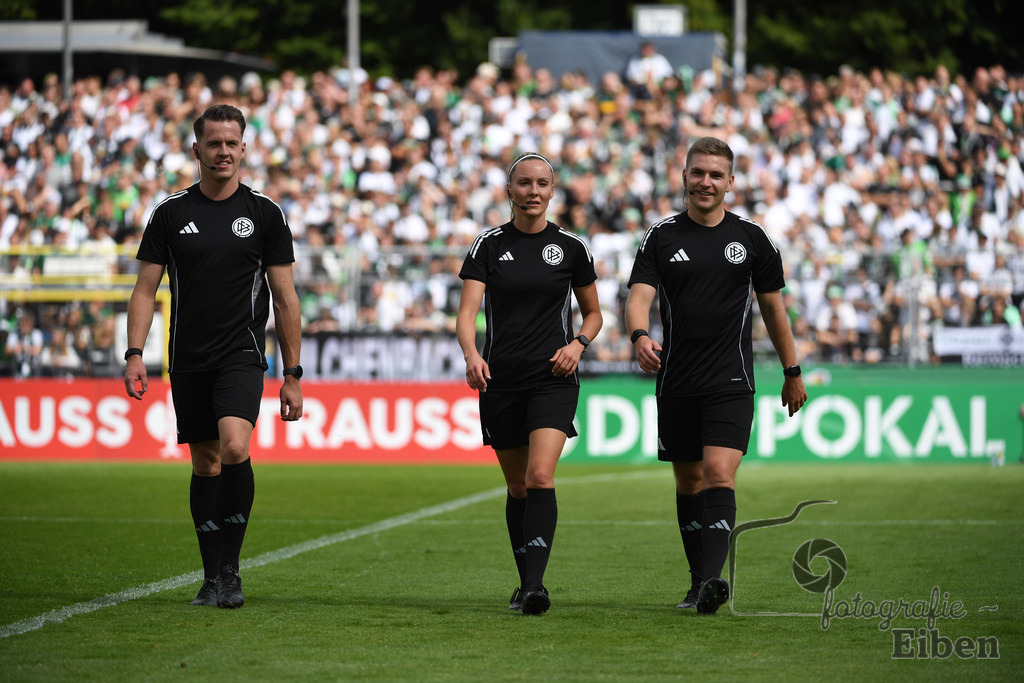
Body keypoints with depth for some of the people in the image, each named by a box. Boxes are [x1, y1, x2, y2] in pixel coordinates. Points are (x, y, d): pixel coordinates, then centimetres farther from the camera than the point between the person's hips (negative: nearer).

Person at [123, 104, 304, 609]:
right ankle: (213, 578, 15)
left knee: (234, 449, -22)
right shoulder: (171, 213, 5)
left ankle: (230, 572, -13)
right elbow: (145, 289, 7)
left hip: (242, 355, -2)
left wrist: (292, 374, 2)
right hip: (188, 359, 2)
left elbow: (285, 298, 5)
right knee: (204, 464, 5)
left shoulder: (264, 213, 3)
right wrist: (135, 353, -7)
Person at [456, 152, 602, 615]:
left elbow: (593, 313, 15)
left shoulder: (570, 247, 4)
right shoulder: (489, 245, 3)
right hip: (500, 379, 2)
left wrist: (578, 344, -6)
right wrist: (472, 355, -27)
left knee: (540, 476, -19)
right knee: (517, 486, 9)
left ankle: (535, 585, -23)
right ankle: (524, 583, 23)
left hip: (553, 378, -2)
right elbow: (468, 310, -8)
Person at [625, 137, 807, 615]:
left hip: (731, 382, -2)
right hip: (676, 382, 2)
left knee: (719, 473, -17)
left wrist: (792, 371, 14)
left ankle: (712, 578, -26)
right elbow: (639, 297, -7)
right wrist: (640, 336, -29)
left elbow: (773, 307, 13)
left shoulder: (751, 239, 5)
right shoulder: (662, 236, 4)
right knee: (688, 481, 10)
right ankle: (697, 581, 22)